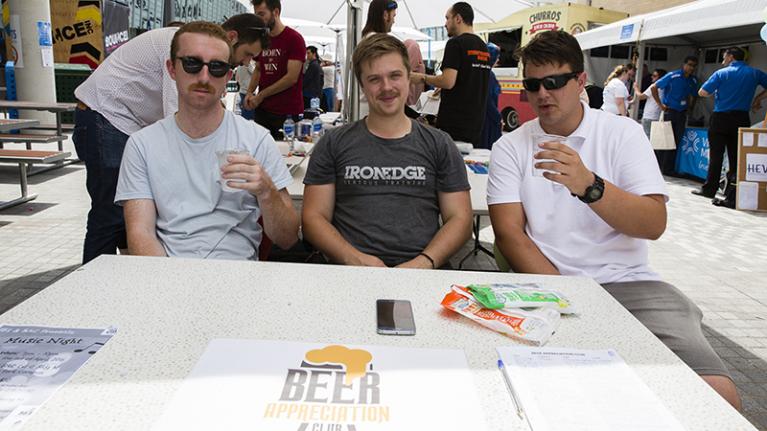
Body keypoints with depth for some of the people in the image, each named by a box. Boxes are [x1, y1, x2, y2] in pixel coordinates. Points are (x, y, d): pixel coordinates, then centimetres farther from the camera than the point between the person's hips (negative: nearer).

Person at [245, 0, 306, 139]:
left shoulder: (294, 39, -8)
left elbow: (292, 77, -15)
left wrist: (260, 95, -11)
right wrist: (250, 92, 3)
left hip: (288, 112, -5)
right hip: (262, 109, 6)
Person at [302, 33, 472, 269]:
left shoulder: (439, 145, 14)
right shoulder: (333, 144, 13)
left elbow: (460, 219, 10)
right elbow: (313, 217, 8)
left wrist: (425, 262, -9)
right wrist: (354, 258, -10)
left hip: (422, 272, 1)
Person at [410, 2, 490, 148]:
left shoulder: (456, 43, -11)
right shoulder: (484, 47, 14)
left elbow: (448, 81, -20)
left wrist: (422, 78, -5)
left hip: (454, 121, -8)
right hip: (476, 120, 8)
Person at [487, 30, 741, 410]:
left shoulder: (623, 132, 5)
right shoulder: (510, 147, 7)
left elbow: (654, 224, -7)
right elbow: (509, 233, -2)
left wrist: (588, 186, -26)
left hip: (627, 281, 1)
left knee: (718, 393, -20)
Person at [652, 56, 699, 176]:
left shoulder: (693, 81, 8)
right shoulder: (672, 76, -7)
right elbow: (654, 87, -6)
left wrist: (689, 108, 10)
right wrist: (660, 104, -8)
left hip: (681, 115, 5)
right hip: (669, 111, -5)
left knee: (676, 142, 5)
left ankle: (668, 169, 11)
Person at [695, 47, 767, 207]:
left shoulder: (721, 73, -4)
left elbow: (702, 92, -8)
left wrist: (715, 93, 10)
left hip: (721, 119, -3)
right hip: (742, 119, 3)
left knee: (716, 155, 5)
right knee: (736, 158, 2)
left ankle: (709, 189, 12)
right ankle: (733, 197, 0)